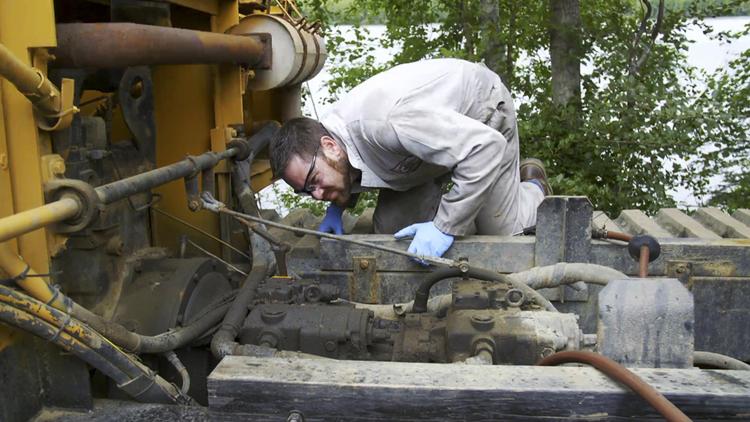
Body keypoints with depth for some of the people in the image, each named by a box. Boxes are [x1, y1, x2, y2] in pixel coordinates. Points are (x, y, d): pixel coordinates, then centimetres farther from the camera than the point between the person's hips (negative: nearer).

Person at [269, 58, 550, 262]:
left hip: (481, 116, -6)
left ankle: (532, 187, 31)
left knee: (502, 235, -2)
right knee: (389, 228, -4)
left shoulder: (383, 120, -45)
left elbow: (487, 146, -45)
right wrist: (336, 208, -7)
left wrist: (445, 227, -44)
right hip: (434, 124, 7)